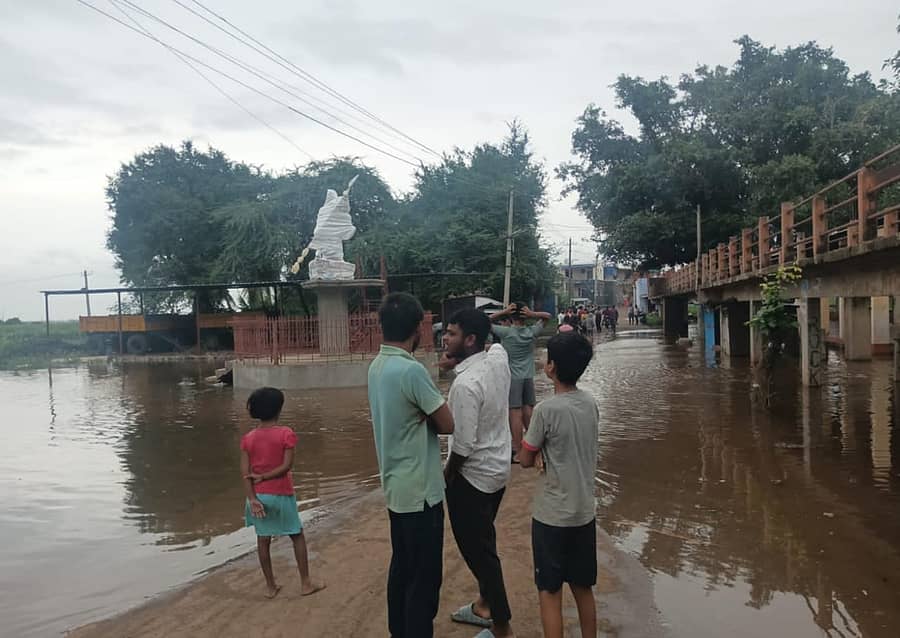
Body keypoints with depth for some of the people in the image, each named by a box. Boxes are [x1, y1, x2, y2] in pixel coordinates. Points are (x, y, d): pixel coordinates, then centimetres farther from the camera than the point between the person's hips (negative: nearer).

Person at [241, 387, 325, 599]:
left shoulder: (248, 438, -1)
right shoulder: (286, 434, -11)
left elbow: (245, 472, -8)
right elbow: (286, 465, -17)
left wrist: (252, 498, -11)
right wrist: (264, 477, -10)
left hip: (258, 495, 3)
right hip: (281, 494, -3)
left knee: (263, 539, 12)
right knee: (297, 536, 12)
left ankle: (271, 586, 21)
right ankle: (306, 582, 16)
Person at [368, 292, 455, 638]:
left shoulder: (377, 366, 4)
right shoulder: (411, 370, -24)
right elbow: (448, 424, -17)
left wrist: (422, 418, -9)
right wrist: (429, 419, 0)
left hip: (396, 486, 9)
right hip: (420, 490, -9)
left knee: (402, 567, 20)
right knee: (424, 577, 3)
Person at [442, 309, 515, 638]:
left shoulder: (466, 384, -29)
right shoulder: (499, 357, -6)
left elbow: (463, 445, -26)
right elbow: (495, 340, 22)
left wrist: (447, 476, -9)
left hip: (472, 475, -9)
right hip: (496, 469, 9)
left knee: (477, 548, 5)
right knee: (482, 543, 24)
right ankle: (486, 605, 41)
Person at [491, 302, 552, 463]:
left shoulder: (506, 333, -11)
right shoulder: (532, 332, -1)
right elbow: (547, 315, 13)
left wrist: (503, 312, -11)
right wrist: (532, 314, -6)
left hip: (513, 378, -4)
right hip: (528, 378, 4)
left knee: (515, 414, -5)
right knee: (528, 413, 12)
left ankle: (517, 452, -3)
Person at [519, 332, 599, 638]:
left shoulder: (547, 409, -20)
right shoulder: (591, 403, 0)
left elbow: (525, 460, -9)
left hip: (552, 515, -6)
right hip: (585, 511, 6)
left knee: (549, 592, 6)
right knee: (583, 588, 18)